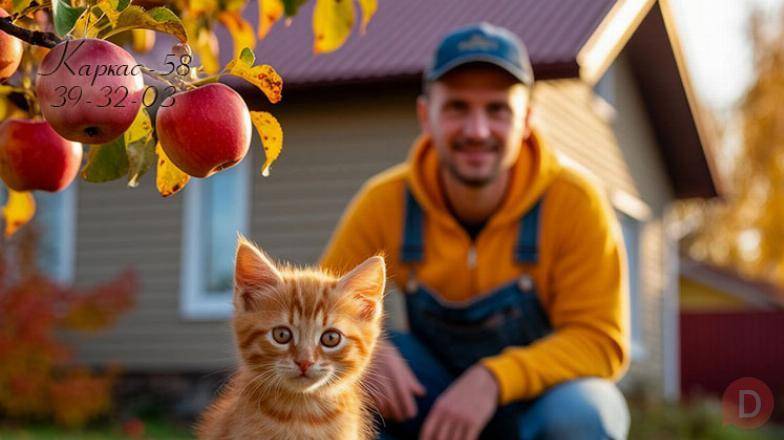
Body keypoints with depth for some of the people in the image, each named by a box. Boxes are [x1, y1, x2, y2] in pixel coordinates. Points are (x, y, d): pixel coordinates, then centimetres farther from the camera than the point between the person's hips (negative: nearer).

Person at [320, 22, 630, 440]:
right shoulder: (384, 202, -14)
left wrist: (494, 378, -38)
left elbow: (601, 341, -22)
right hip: (435, 405, 3)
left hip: (544, 401, -2)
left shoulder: (575, 202, -21)